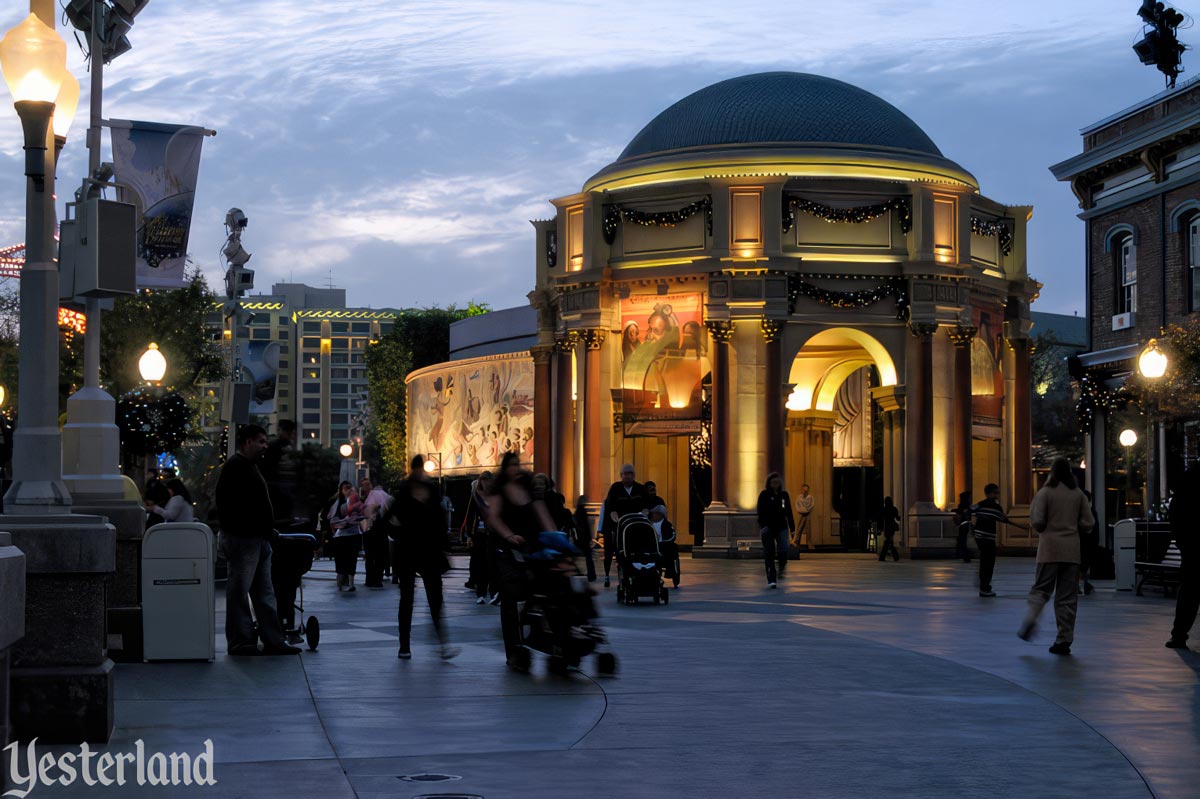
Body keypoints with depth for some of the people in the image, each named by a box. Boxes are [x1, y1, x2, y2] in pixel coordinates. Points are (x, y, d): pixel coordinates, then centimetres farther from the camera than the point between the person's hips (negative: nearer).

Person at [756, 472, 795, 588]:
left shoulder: (784, 495, 10)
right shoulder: (764, 495, 0)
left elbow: (789, 513, 13)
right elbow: (761, 512, -7)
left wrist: (792, 528, 12)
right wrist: (762, 526, -20)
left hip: (781, 527, 2)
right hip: (768, 527, -2)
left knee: (783, 550, -18)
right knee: (769, 554, -1)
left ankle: (782, 569, 10)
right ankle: (771, 580, 4)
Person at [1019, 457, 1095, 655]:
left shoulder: (1045, 493, -4)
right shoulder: (1078, 494, 6)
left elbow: (1037, 522, -9)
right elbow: (1088, 523, 4)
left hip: (1050, 549, -3)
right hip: (1072, 550, 3)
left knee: (1041, 589, 5)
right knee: (1067, 596, 6)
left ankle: (1031, 618, -22)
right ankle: (1064, 639, 5)